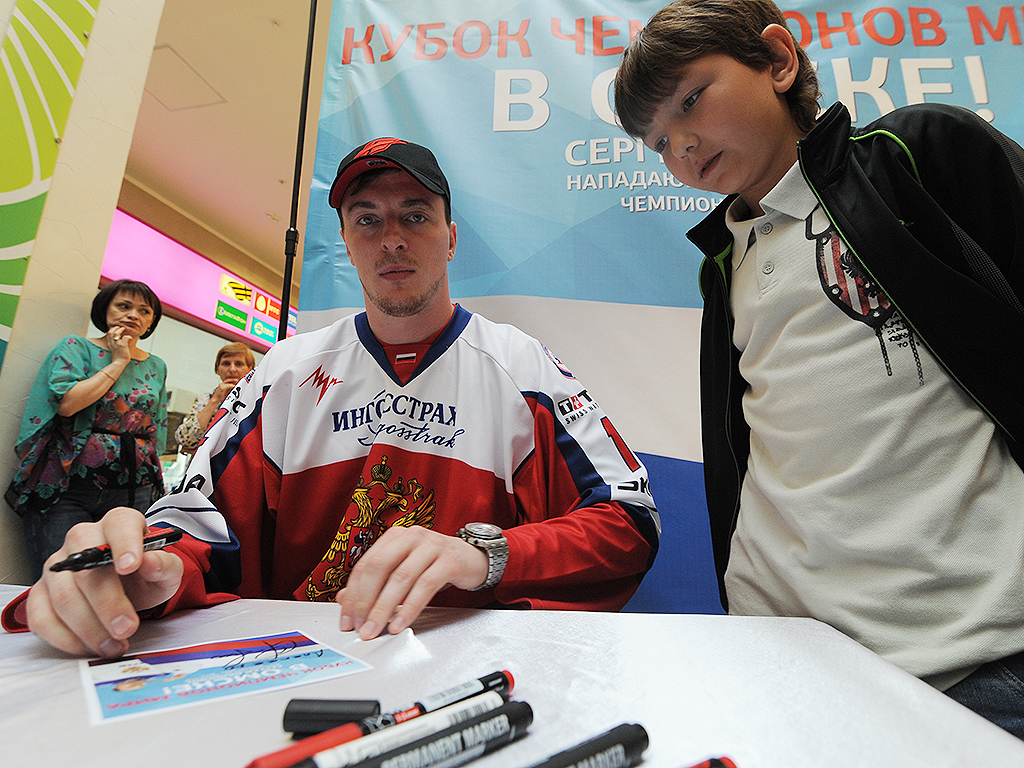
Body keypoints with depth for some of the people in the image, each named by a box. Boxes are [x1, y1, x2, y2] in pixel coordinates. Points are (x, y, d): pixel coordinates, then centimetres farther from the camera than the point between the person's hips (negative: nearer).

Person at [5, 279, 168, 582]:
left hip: (133, 490, 3)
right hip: (70, 485, -2)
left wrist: (155, 482, 12)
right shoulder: (76, 347, 5)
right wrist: (118, 362, -6)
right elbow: (66, 403, -14)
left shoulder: (157, 367, 14)